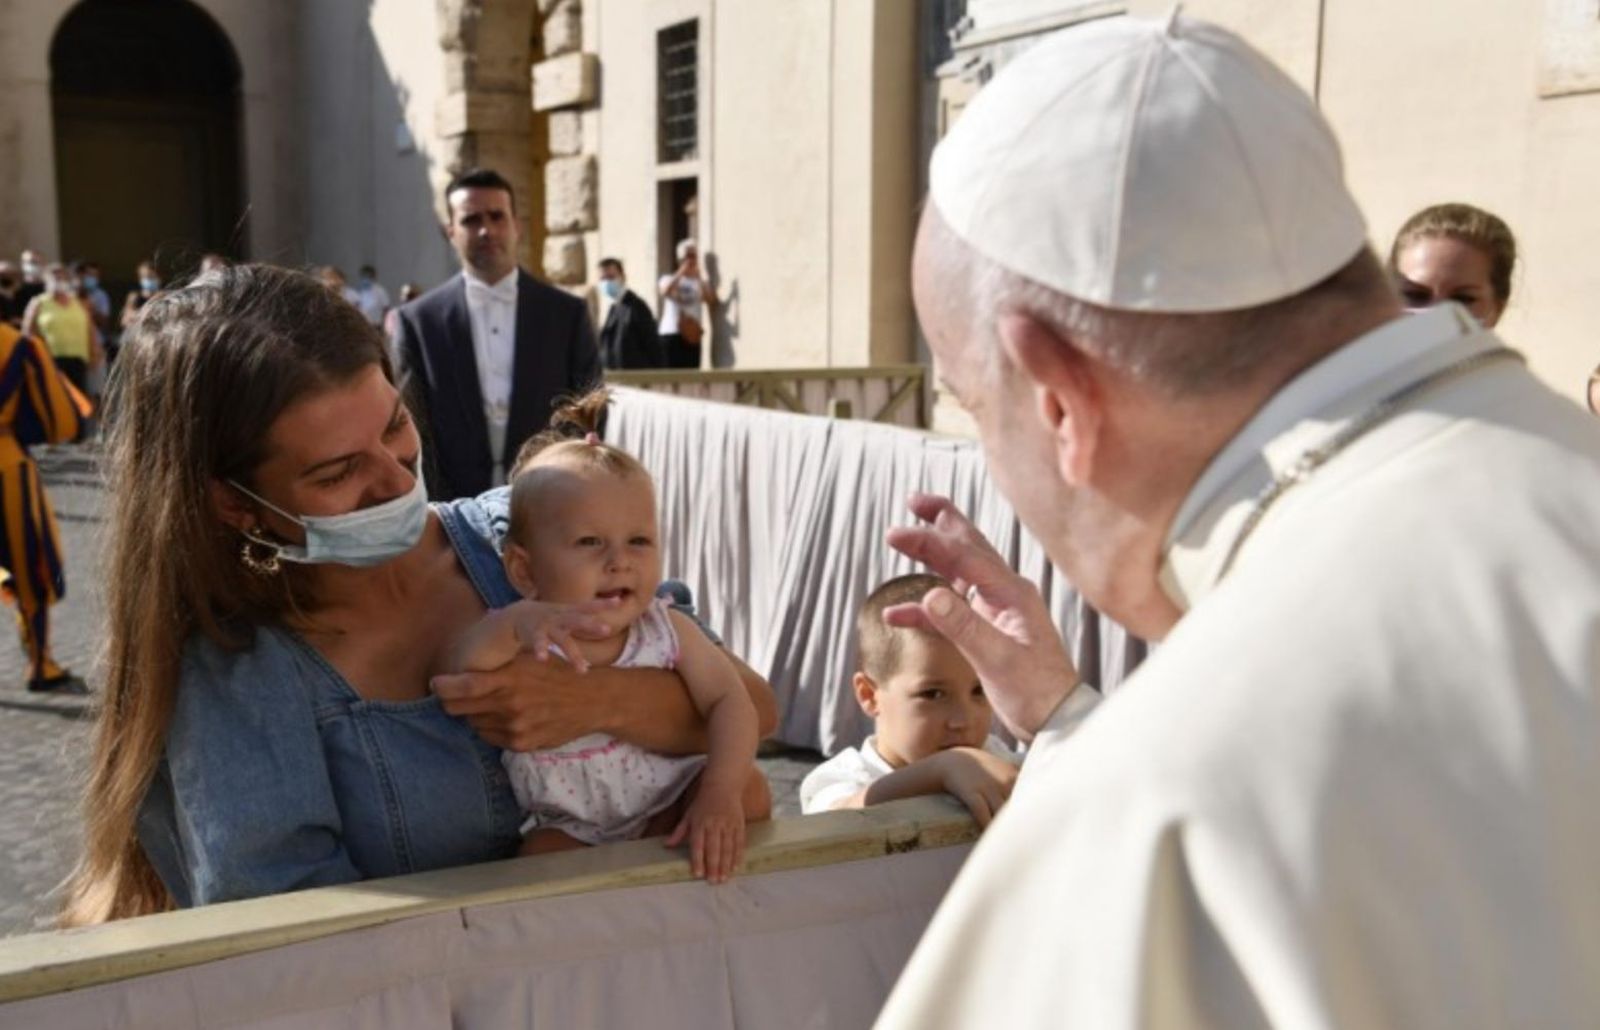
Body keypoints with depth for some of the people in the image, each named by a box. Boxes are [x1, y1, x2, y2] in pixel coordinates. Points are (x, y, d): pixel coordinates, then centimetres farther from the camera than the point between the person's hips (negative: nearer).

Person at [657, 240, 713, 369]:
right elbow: (665, 291, -15)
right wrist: (681, 272, -15)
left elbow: (712, 304, -7)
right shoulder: (669, 279, 10)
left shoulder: (701, 282, 13)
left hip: (692, 336, 2)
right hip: (671, 334, -1)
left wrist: (699, 278, -9)